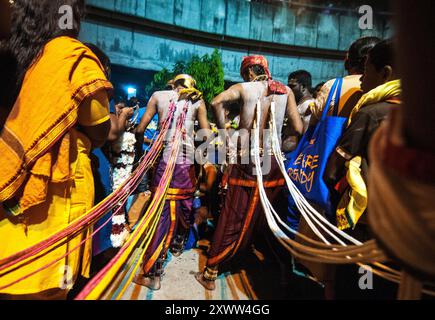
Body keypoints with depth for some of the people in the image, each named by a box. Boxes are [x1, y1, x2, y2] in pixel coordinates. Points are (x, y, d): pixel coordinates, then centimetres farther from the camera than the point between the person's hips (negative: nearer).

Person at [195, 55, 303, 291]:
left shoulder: (245, 88, 1)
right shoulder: (286, 91, 8)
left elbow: (217, 102, -18)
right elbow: (298, 129, 2)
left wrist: (223, 130, -5)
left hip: (246, 160, -2)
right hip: (273, 162, 3)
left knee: (233, 218, 4)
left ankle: (210, 273, 16)